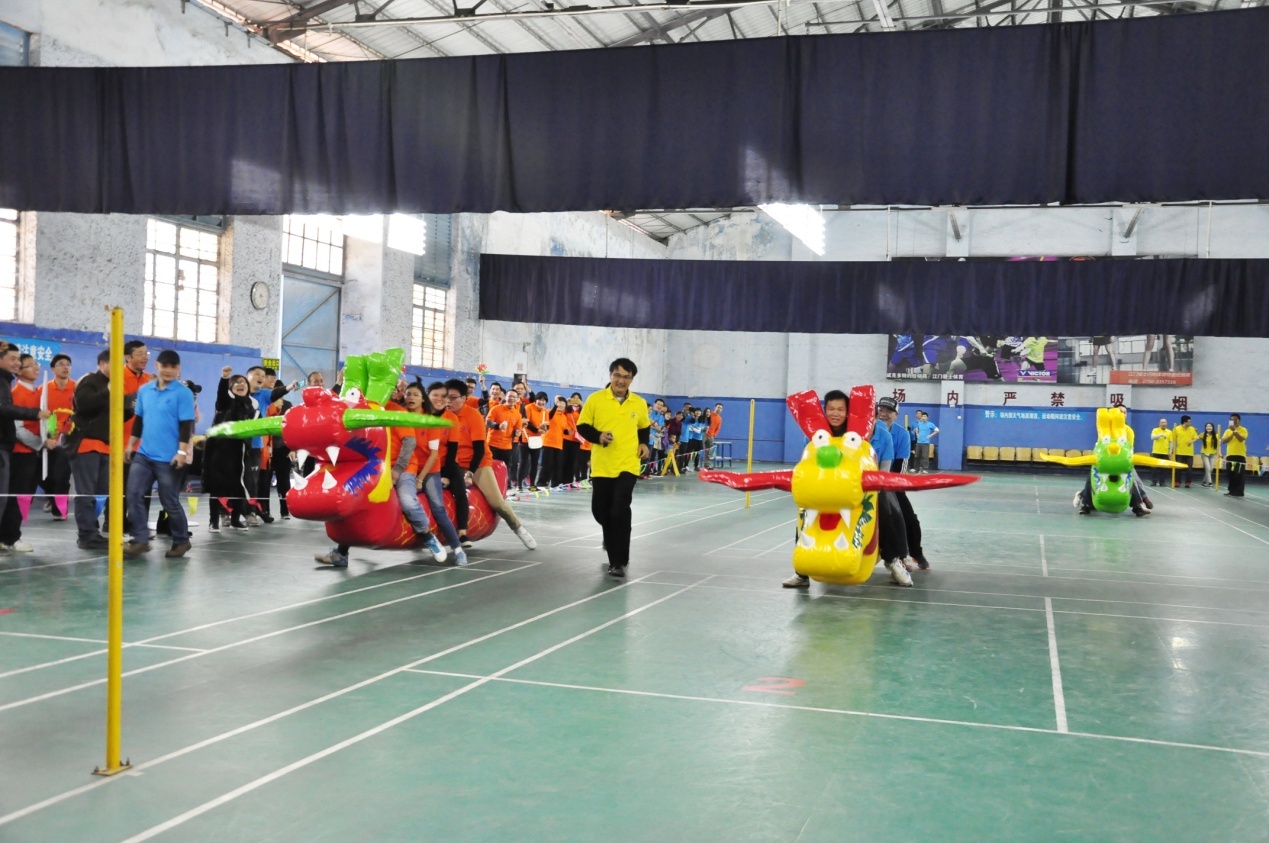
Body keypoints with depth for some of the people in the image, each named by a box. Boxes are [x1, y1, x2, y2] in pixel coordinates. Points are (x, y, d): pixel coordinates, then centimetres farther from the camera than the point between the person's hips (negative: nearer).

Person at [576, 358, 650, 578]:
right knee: (600, 510, 8)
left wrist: (644, 444, 2)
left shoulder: (639, 403, 3)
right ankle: (613, 539, 43)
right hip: (601, 465, 1)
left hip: (628, 465, -1)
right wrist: (598, 436, -17)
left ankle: (619, 562, -3)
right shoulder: (595, 399, -4)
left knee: (620, 511, -13)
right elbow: (582, 426, 0)